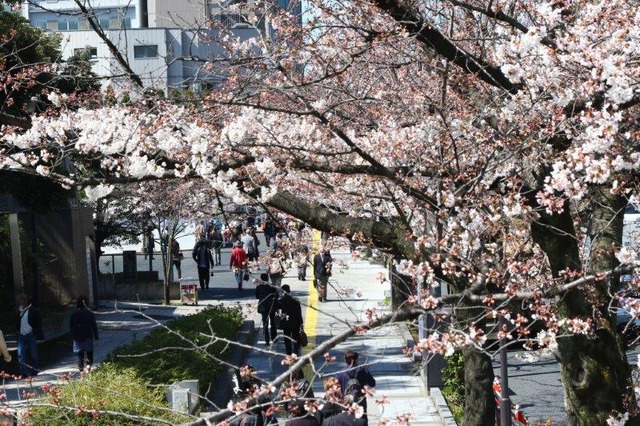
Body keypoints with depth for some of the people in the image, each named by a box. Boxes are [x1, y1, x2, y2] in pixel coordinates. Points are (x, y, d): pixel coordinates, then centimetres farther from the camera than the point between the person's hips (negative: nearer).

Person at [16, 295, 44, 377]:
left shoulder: (34, 310, -8)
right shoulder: (20, 310, 8)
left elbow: (39, 322, -4)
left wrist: (33, 331, -10)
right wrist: (18, 330, 9)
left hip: (31, 335, -4)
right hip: (21, 336, 4)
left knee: (33, 354, 6)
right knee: (21, 354, -5)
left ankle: (34, 371, 19)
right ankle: (24, 372, -4)